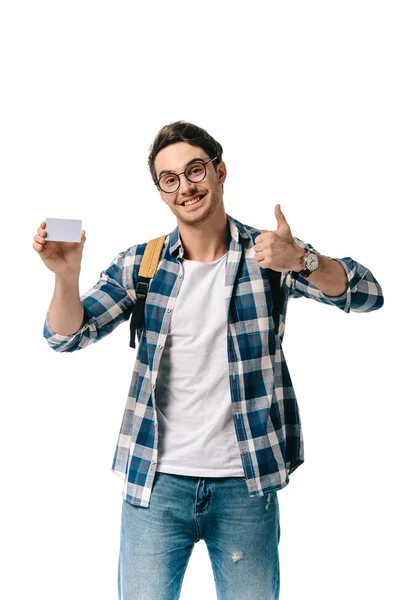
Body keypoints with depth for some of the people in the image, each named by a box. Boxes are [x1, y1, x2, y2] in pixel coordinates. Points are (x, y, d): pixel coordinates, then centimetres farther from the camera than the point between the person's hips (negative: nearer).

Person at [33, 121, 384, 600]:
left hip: (246, 486, 0)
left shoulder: (268, 254, -2)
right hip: (154, 484, 1)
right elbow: (68, 336, -1)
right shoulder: (139, 264, 2)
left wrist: (301, 262, -30)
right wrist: (66, 275, -22)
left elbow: (369, 295, -11)